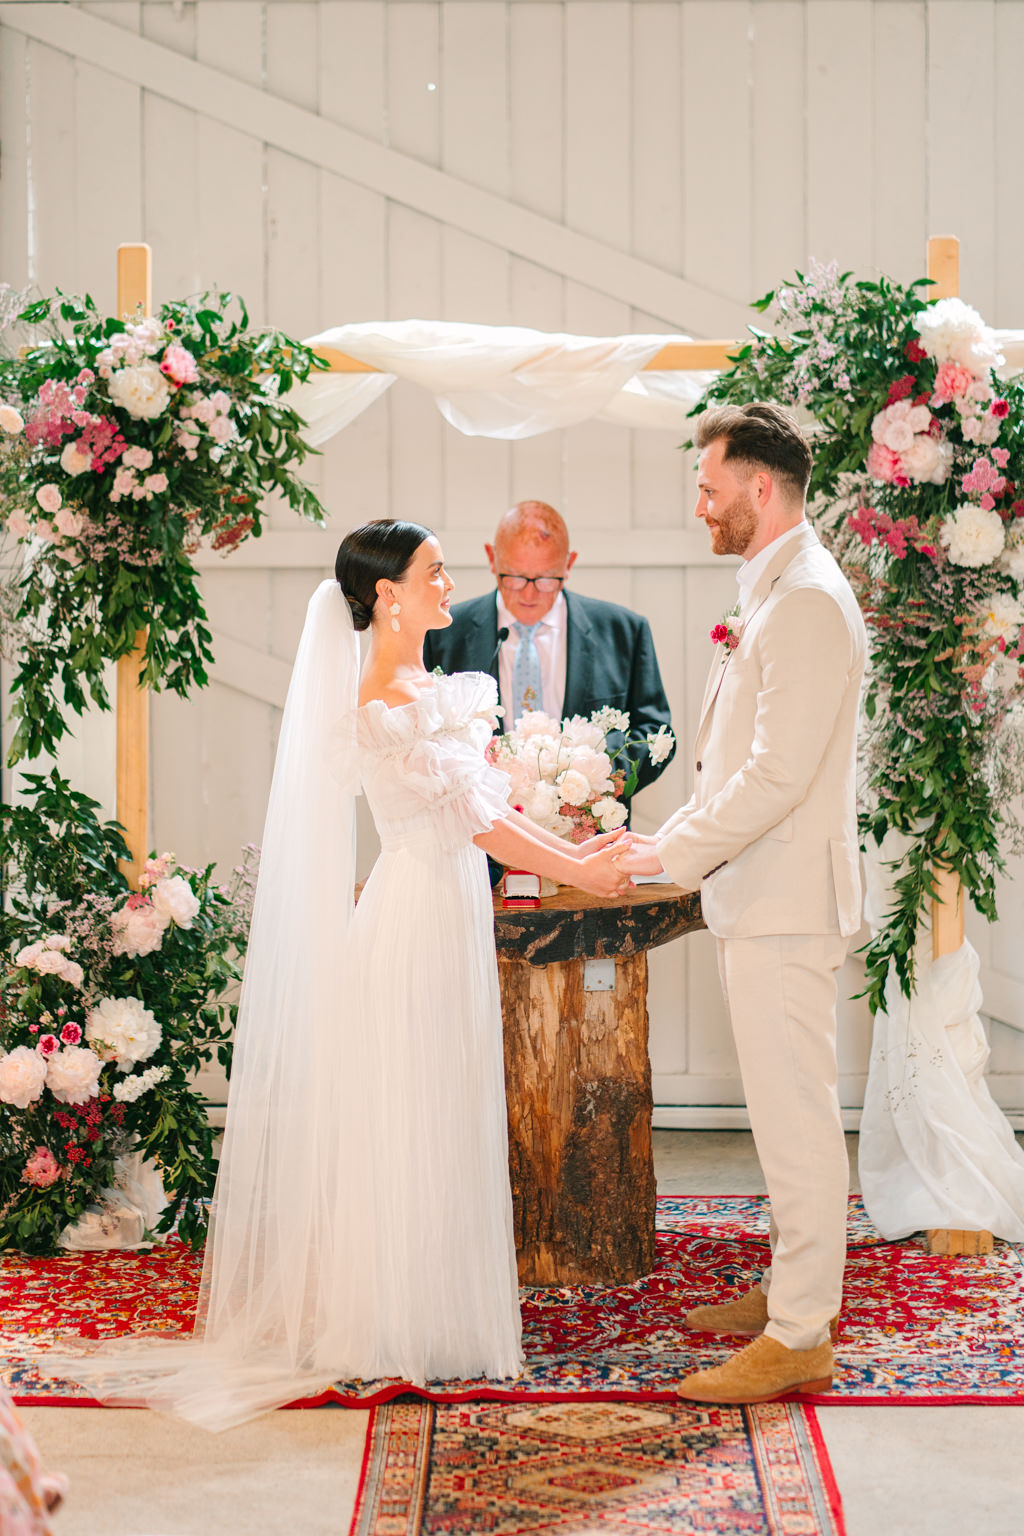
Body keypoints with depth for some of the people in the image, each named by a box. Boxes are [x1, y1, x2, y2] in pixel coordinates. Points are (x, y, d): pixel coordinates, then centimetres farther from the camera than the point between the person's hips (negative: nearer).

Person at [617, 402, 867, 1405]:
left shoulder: (806, 601, -18)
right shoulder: (773, 590, 15)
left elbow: (778, 774, -23)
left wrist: (675, 855, -16)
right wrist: (676, 835, 13)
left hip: (785, 902, -10)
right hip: (761, 897, 10)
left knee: (795, 1114, -4)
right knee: (785, 1107, 17)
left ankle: (799, 1339, 2)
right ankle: (794, 1285, 29)